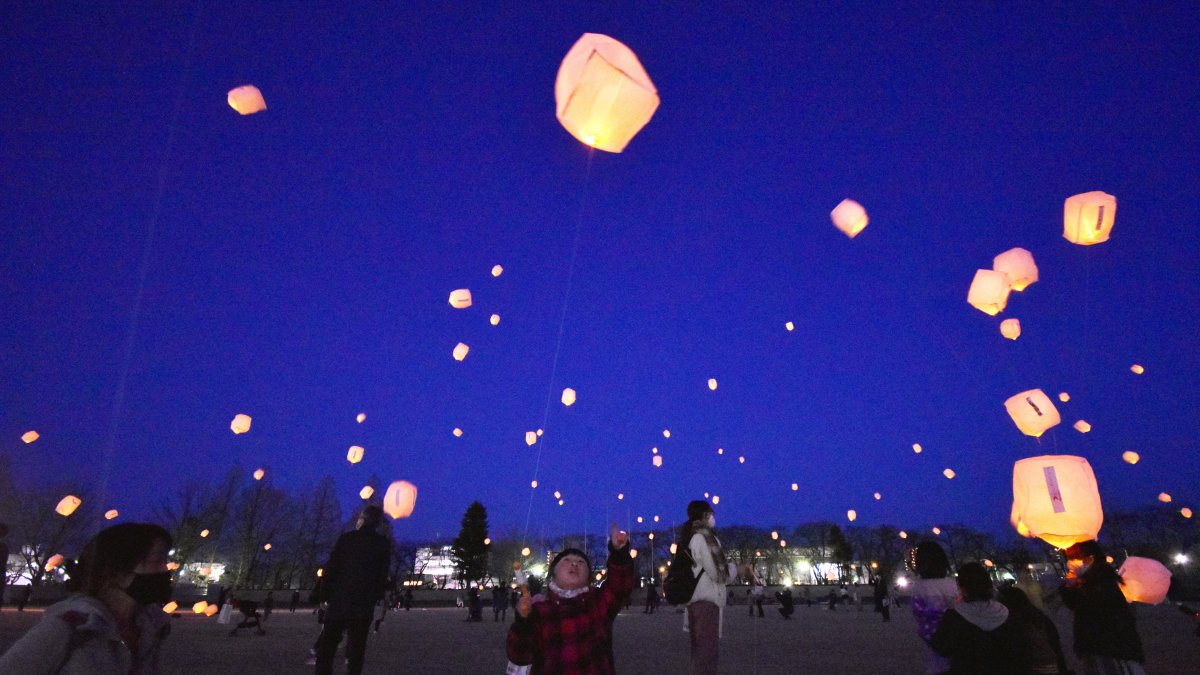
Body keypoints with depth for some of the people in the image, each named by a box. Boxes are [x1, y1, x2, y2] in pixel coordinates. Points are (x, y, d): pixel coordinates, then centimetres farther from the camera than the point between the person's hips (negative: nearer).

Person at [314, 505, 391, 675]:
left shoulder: (346, 538, -3)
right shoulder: (383, 544, 2)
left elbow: (331, 567, -5)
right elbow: (383, 575, 2)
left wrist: (325, 593, 0)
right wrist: (377, 597, 10)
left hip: (339, 599, -1)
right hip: (365, 603, 1)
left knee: (328, 644, 7)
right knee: (357, 646, 9)